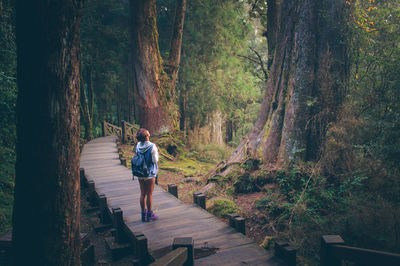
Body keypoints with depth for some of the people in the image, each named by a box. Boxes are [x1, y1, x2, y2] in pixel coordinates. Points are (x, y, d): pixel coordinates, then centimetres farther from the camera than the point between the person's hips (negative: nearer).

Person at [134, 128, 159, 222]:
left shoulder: (138, 145, -2)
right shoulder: (152, 147, -17)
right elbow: (155, 160, -12)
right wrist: (156, 151, 2)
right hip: (149, 173, -5)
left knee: (142, 194, 12)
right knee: (149, 194, 5)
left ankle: (143, 214, 22)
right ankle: (149, 215, 15)